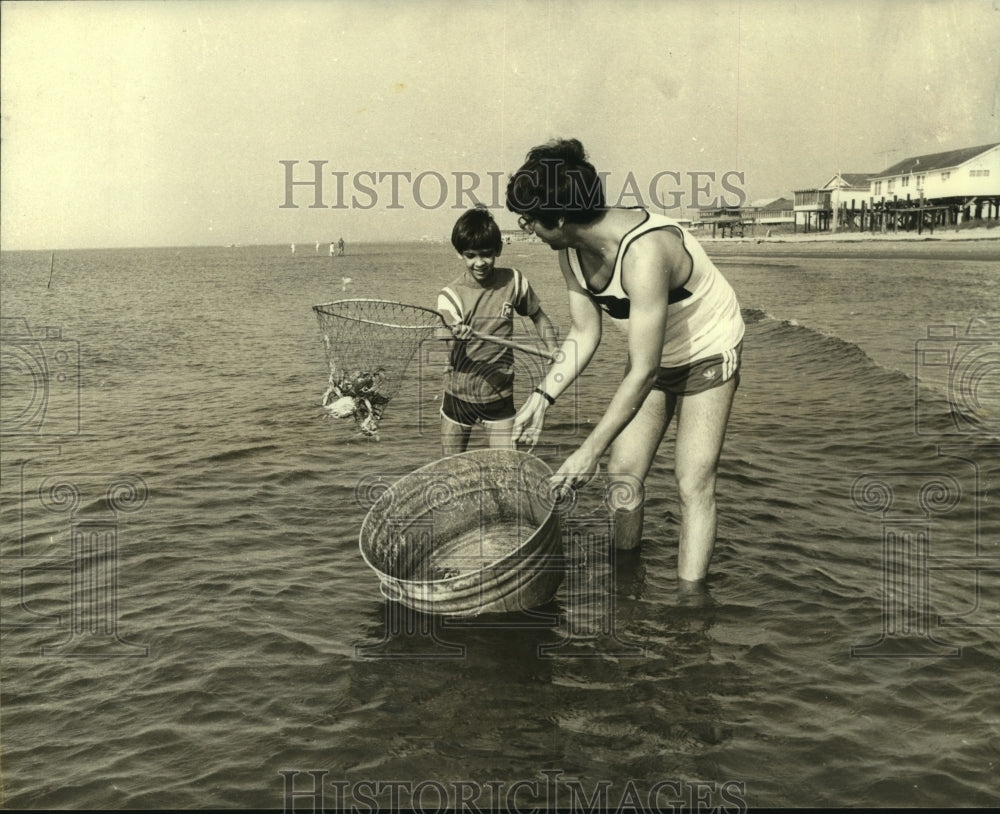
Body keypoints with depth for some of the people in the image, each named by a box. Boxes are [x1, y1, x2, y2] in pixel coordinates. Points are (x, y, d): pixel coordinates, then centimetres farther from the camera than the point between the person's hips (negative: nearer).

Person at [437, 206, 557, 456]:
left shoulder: (513, 282, -6)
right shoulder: (450, 296, -11)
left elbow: (538, 318, 11)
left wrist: (554, 351, -6)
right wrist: (457, 337, -45)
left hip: (500, 395, 0)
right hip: (459, 395, 0)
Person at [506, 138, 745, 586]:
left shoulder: (644, 252, -39)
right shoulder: (570, 251, -14)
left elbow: (643, 373, -37)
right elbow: (584, 334, -3)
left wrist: (590, 451, -35)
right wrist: (542, 397, -14)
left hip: (707, 354, -7)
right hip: (652, 354, 7)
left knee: (693, 484, -8)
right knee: (623, 475, 6)